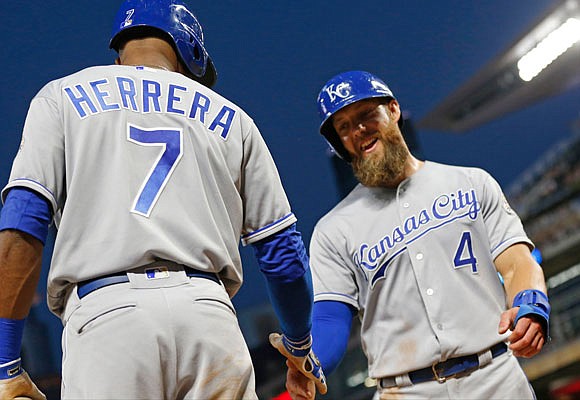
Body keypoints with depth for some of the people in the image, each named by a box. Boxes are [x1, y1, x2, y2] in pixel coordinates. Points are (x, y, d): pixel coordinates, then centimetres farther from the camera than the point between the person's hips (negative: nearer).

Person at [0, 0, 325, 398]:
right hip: (211, 316, 2)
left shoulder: (62, 97, 17)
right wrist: (300, 349, 34)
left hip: (105, 312, -1)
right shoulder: (231, 117, 21)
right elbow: (283, 252, 18)